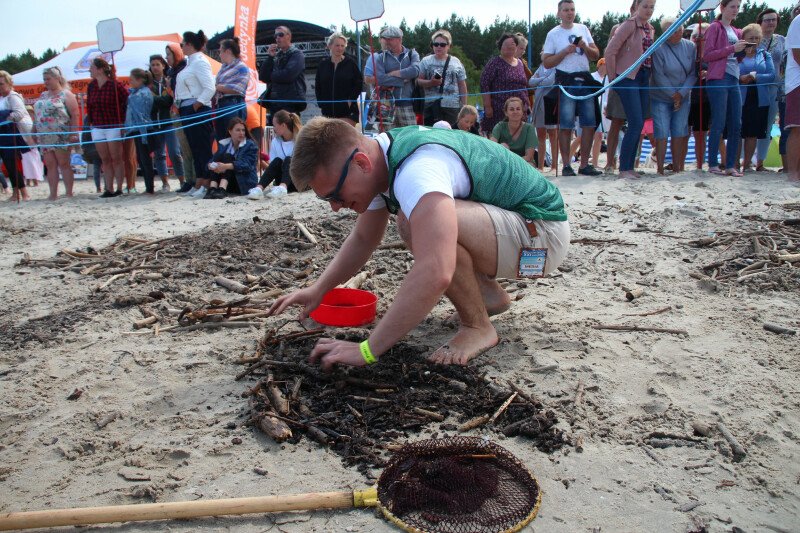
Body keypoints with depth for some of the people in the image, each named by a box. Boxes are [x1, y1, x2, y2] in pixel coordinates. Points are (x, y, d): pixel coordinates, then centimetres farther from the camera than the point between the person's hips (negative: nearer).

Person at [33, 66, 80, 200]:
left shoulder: (66, 94, -2)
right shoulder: (43, 95, 19)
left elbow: (75, 114, -9)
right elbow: (37, 114, 23)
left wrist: (74, 133, -17)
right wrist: (35, 132, 16)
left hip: (61, 137, -6)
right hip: (44, 137, 6)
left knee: (64, 164, -3)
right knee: (50, 165, 4)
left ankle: (69, 194, 2)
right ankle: (53, 194, 7)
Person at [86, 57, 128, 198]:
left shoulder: (115, 85, -10)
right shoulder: (91, 86, 8)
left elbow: (128, 101, -9)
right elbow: (89, 105, 16)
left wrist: (122, 120, -9)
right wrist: (91, 121, 10)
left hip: (113, 127, -6)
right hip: (97, 127, 6)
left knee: (116, 159, -1)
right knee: (105, 160, 7)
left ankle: (119, 189, 4)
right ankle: (109, 189, 10)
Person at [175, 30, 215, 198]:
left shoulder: (199, 61, -11)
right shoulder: (190, 62, 18)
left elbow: (210, 88, -21)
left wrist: (196, 105, -17)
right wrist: (179, 106, 11)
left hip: (197, 111, -10)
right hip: (187, 111, 10)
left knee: (203, 149, -6)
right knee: (195, 149, 12)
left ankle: (206, 185, -3)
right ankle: (198, 185, 17)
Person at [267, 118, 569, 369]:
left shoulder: (417, 171, -32)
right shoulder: (380, 159, 0)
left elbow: (435, 274, -44)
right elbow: (363, 239, 13)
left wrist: (366, 350, -37)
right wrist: (318, 289, 3)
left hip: (542, 233, -9)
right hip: (508, 223, 9)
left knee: (418, 222, -31)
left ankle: (477, 327, -10)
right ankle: (490, 296, 17)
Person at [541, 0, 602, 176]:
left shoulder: (583, 29, 15)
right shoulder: (553, 34, 3)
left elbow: (596, 55, 14)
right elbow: (546, 63, -3)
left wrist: (585, 47, -5)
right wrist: (566, 51, -13)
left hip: (585, 80, 4)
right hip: (566, 82, -4)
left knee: (589, 124, 1)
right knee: (566, 126, -5)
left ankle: (584, 165, 8)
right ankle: (566, 165, 0)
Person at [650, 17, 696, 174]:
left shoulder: (690, 47, 0)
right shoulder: (658, 49, -12)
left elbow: (693, 73, -1)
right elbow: (659, 76, -13)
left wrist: (681, 94, -12)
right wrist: (673, 95, -13)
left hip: (683, 98, 4)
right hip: (661, 98, -4)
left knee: (679, 132, 3)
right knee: (662, 133, -7)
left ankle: (677, 167, 10)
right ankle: (660, 168, -2)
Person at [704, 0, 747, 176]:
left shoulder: (737, 32, 22)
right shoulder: (715, 27, 2)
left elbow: (737, 59, 24)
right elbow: (707, 55, -7)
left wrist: (743, 51, 4)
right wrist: (732, 48, -12)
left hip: (734, 80, 7)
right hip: (718, 79, -7)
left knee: (736, 125, 1)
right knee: (719, 124, -9)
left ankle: (730, 165, 4)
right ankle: (713, 164, -3)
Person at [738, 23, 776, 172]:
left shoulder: (765, 55, 12)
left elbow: (772, 75, 0)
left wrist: (753, 76, -11)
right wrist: (741, 79, -20)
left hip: (759, 101, 3)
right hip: (740, 99, -2)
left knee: (752, 134, 4)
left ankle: (747, 163, 13)